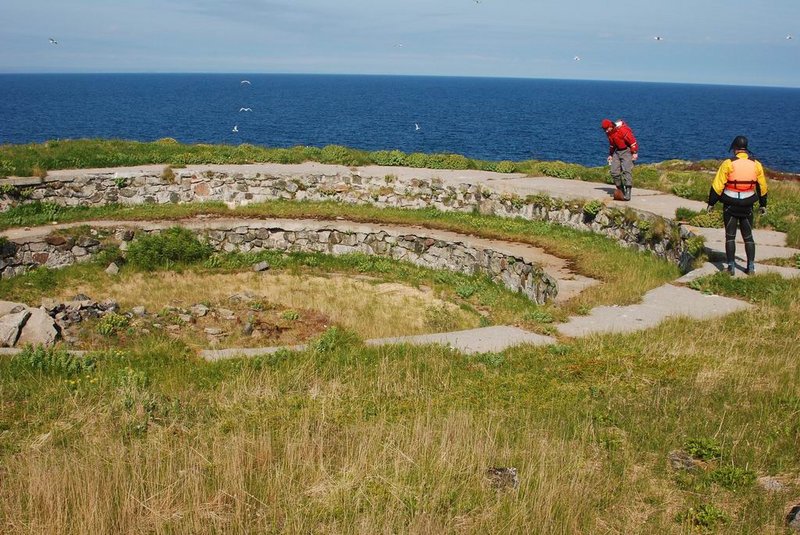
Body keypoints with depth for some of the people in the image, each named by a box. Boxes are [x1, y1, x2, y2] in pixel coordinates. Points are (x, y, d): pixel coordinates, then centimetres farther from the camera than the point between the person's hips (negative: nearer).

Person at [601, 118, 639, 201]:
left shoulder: (622, 129, -22)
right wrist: (610, 155, 22)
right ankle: (620, 189, 13)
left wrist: (634, 152, -19)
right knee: (614, 171, 0)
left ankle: (627, 193, -25)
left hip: (627, 151, -8)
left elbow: (632, 140, -19)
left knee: (626, 170, -19)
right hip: (617, 151, 8)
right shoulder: (609, 132, 4)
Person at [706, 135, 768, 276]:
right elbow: (762, 186, 9)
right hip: (747, 206, 3)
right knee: (748, 237, 12)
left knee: (730, 236, 5)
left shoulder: (728, 164, -12)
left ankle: (731, 266, 4)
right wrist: (763, 204, 20)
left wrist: (711, 203, -3)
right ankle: (751, 267, 11)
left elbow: (717, 185, -12)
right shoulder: (756, 165, 1)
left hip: (730, 206, -3)